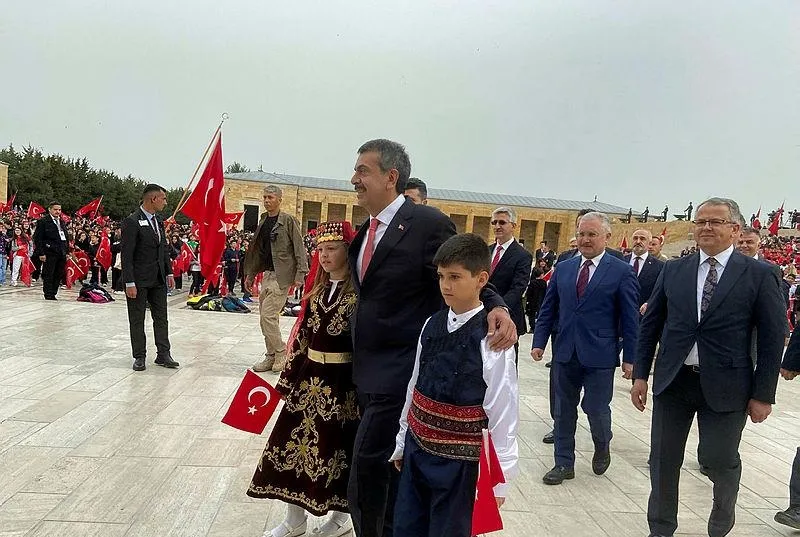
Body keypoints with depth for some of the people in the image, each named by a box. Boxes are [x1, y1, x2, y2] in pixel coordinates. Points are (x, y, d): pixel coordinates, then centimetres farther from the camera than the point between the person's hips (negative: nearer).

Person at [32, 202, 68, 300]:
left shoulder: (61, 222, 17)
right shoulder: (43, 221, -3)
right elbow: (37, 238, -7)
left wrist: (66, 251, 14)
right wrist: (41, 253, -13)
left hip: (61, 254, 6)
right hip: (49, 253, -6)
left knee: (58, 275, 8)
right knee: (48, 275, -1)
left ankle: (53, 294, 17)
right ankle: (48, 295, 6)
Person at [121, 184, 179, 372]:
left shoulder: (158, 222, 11)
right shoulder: (132, 222, -13)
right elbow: (126, 255, -16)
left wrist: (169, 273, 11)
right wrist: (129, 283, -18)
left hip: (158, 279, 7)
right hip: (139, 280, -7)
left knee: (161, 318, 9)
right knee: (137, 320, 5)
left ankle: (163, 355, 16)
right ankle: (139, 357, 15)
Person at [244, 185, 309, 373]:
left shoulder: (288, 220, -7)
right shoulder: (263, 222, 14)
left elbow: (299, 249, -10)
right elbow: (257, 250, 19)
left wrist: (300, 274, -17)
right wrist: (250, 274, 19)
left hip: (282, 275, -8)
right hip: (267, 274, 8)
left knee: (267, 314, -12)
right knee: (268, 316, 10)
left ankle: (280, 352, 3)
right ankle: (272, 357, 19)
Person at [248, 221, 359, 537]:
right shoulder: (317, 289, 8)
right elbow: (302, 334, 11)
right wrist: (288, 377, 10)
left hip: (342, 379, -6)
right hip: (310, 375, 7)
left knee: (338, 444, 7)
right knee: (295, 438, 10)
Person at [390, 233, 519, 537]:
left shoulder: (491, 338, -17)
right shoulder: (431, 325, 0)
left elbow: (503, 411, -14)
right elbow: (415, 386, 7)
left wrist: (499, 476, -10)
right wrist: (402, 442, 14)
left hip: (458, 461, -5)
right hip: (416, 451, 6)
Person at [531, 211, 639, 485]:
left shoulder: (621, 272, -4)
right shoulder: (563, 269, 7)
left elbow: (630, 318, -4)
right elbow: (548, 309, 10)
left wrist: (629, 357, -6)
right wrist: (539, 342, 3)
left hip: (600, 355, -4)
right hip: (566, 352, 4)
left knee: (596, 408, 4)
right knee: (564, 410, 10)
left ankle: (602, 447, 36)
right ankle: (564, 464, 24)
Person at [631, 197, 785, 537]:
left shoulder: (760, 275, -3)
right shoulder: (673, 270, 4)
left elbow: (772, 338, -3)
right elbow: (650, 324, 7)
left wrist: (763, 395, -5)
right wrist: (640, 374, 4)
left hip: (725, 386, -2)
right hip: (672, 381, 3)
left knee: (719, 461, 8)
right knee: (663, 460, 10)